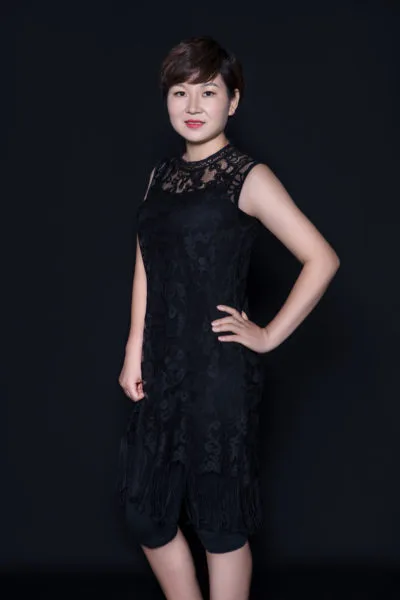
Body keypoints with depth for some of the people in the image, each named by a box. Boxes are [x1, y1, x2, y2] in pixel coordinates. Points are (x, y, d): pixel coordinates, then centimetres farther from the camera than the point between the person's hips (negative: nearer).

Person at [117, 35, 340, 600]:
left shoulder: (248, 177, -9)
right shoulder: (163, 174, 11)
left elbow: (322, 260, -15)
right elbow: (145, 267, 13)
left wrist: (269, 336, -12)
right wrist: (134, 353, 7)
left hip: (220, 373, -7)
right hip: (163, 370, 7)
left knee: (221, 519, 6)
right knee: (144, 505, 16)